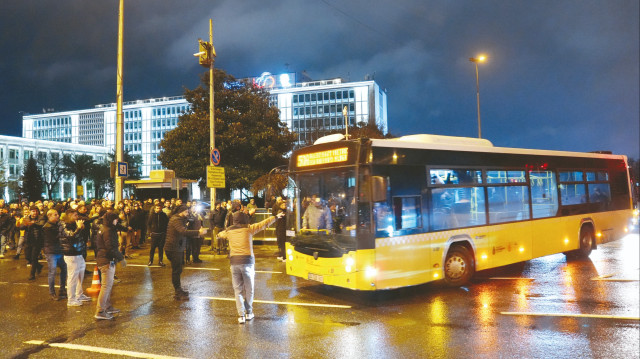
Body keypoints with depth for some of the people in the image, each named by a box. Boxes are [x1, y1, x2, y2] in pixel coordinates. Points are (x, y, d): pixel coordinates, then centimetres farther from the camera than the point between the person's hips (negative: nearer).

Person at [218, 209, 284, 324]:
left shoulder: (229, 231, 10)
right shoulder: (249, 228, 1)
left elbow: (221, 234, 32)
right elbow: (264, 224, 9)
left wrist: (218, 234, 57)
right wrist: (276, 217, 21)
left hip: (234, 262, 2)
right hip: (247, 260, -2)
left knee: (238, 290, 8)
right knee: (249, 289, 11)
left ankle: (241, 315, 4)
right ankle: (248, 313, 21)